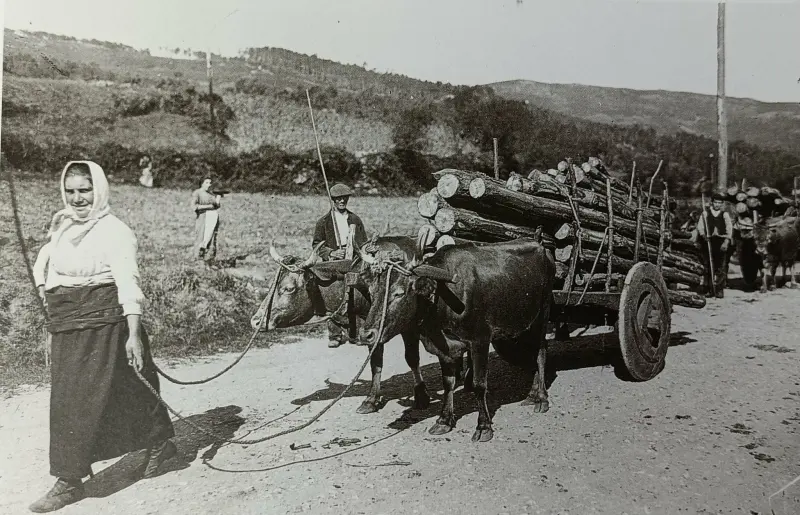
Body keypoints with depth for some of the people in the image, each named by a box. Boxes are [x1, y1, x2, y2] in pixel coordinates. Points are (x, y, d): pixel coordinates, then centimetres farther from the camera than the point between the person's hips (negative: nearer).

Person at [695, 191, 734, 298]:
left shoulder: (725, 214, 9)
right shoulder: (705, 213, 10)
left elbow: (729, 228, 1)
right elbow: (700, 226, 3)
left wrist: (726, 241, -12)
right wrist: (703, 235, -16)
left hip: (722, 242, 0)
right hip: (708, 242, 0)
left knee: (721, 267, -4)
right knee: (708, 266, -2)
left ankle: (720, 290, 2)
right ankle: (709, 289, 4)